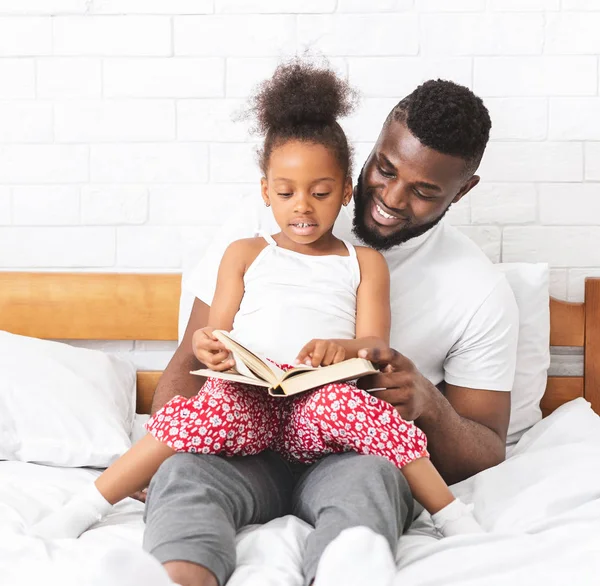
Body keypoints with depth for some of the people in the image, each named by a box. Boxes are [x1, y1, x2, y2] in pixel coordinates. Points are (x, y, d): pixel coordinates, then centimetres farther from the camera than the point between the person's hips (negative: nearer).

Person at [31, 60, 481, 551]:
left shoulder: (364, 263, 19)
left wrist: (344, 348, -19)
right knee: (204, 414, -34)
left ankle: (458, 521, -25)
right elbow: (217, 333, 16)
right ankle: (75, 515, -24)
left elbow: (376, 343, 7)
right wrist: (207, 345, -11)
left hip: (320, 398, 0)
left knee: (344, 403, -36)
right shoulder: (244, 254, 22)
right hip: (247, 396, 1)